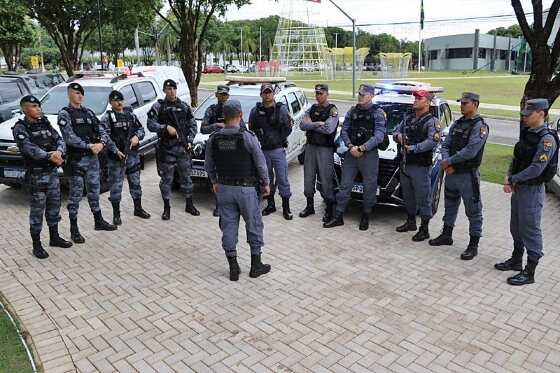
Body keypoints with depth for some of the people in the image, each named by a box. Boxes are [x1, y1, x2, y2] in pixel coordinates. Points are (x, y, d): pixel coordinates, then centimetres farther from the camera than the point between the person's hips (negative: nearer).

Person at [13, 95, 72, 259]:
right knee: (37, 210, 0)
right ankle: (36, 245, 11)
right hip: (36, 176, -6)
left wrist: (59, 151, -21)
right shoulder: (20, 128, -7)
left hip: (53, 172, 6)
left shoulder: (45, 123, 12)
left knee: (54, 207, 16)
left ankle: (54, 237, 31)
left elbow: (59, 139, 1)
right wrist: (49, 156, -35)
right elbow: (28, 147, -23)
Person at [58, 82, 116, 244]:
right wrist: (90, 146, -20)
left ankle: (99, 221, 29)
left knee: (94, 191, 15)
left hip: (93, 158, 6)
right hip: (77, 159, -6)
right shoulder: (65, 114, -6)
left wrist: (101, 143, -13)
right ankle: (74, 229, 10)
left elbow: (102, 131, 7)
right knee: (76, 194, 1)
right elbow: (70, 138, -17)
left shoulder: (88, 113, 13)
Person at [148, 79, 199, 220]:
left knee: (186, 176, 9)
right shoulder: (158, 107, 0)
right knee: (167, 178, 4)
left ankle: (189, 205, 22)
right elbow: (151, 124, -8)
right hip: (167, 149, -2)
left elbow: (192, 124, 10)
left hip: (183, 148, 3)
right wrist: (166, 127, -22)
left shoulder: (184, 106, 9)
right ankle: (166, 208, 16)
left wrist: (189, 141, -1)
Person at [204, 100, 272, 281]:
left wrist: (215, 182, 23)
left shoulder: (214, 138, -1)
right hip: (245, 188, -3)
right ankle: (256, 265, 20)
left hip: (224, 189, 4)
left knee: (228, 227, 10)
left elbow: (208, 165, 8)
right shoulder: (247, 136, -13)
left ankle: (233, 268, 17)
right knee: (254, 225, 11)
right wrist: (266, 183, 5)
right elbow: (260, 163, -8)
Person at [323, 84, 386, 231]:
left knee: (369, 187, 5)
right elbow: (343, 131, 6)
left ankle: (366, 217, 21)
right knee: (345, 185, 5)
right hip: (351, 153, 4)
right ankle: (338, 216, 12)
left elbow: (379, 136, -12)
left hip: (369, 154, -3)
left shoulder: (378, 113, -4)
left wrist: (361, 148, -18)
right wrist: (351, 146, -11)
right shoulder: (352, 111, 9)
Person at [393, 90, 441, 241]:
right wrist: (398, 135, -5)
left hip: (421, 166, -7)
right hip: (405, 163, 7)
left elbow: (433, 141, -21)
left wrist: (413, 148, -23)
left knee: (423, 198, -1)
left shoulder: (432, 121, -9)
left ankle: (424, 230, 9)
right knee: (407, 195, 18)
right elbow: (395, 132, 19)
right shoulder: (408, 119, 14)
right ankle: (410, 222, 34)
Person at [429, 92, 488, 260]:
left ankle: (473, 245, 10)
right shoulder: (457, 124, 11)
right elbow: (445, 144, 8)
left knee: (473, 211, 2)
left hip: (468, 175, -8)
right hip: (451, 173, 8)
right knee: (450, 206, 20)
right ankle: (446, 235, 36)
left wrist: (448, 161, -15)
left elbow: (470, 151, -22)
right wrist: (446, 162, -10)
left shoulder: (480, 126, -12)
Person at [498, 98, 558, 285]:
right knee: (516, 227, 19)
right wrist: (508, 177, -4)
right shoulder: (527, 133, 8)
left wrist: (513, 179, -13)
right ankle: (516, 260, 35)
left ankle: (529, 272, 9)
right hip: (518, 188, 9)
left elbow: (536, 169, -23)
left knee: (530, 230, 0)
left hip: (532, 190, -9)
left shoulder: (547, 139, -18)